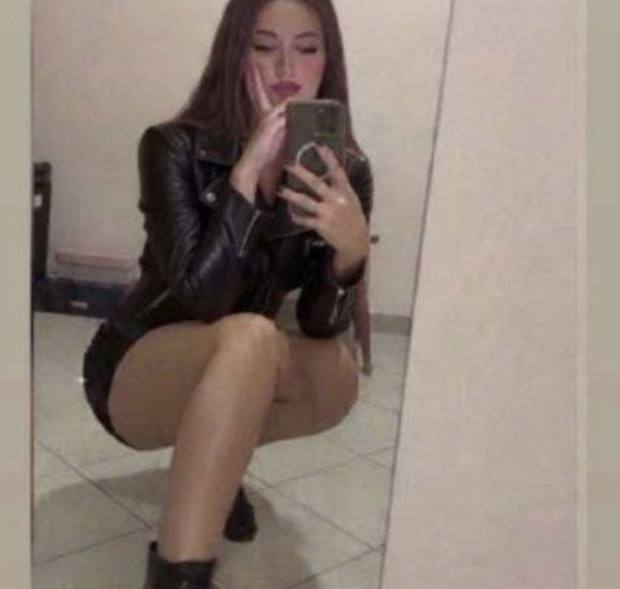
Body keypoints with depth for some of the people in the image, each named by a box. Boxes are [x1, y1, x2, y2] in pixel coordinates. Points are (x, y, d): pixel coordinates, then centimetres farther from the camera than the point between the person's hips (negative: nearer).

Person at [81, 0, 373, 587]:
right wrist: (247, 171, -34)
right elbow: (199, 297, -28)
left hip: (234, 382, 4)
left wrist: (351, 249, -33)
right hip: (136, 373, -4)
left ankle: (214, 465, 4)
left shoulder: (345, 170, -8)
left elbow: (321, 325, -13)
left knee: (336, 376, -26)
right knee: (249, 338, -34)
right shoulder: (174, 147, -18)